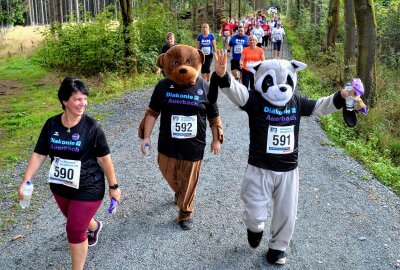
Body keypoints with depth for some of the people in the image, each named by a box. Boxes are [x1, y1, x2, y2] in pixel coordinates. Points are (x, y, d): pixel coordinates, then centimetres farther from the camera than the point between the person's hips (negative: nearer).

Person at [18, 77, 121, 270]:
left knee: (75, 231, -2)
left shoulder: (91, 127, -17)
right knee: (75, 221, 27)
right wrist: (25, 181, -10)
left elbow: (104, 158, -11)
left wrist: (113, 186, -5)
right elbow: (39, 155, -2)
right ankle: (94, 227, 61)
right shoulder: (51, 124, -7)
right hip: (60, 187, 5)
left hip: (87, 189, -5)